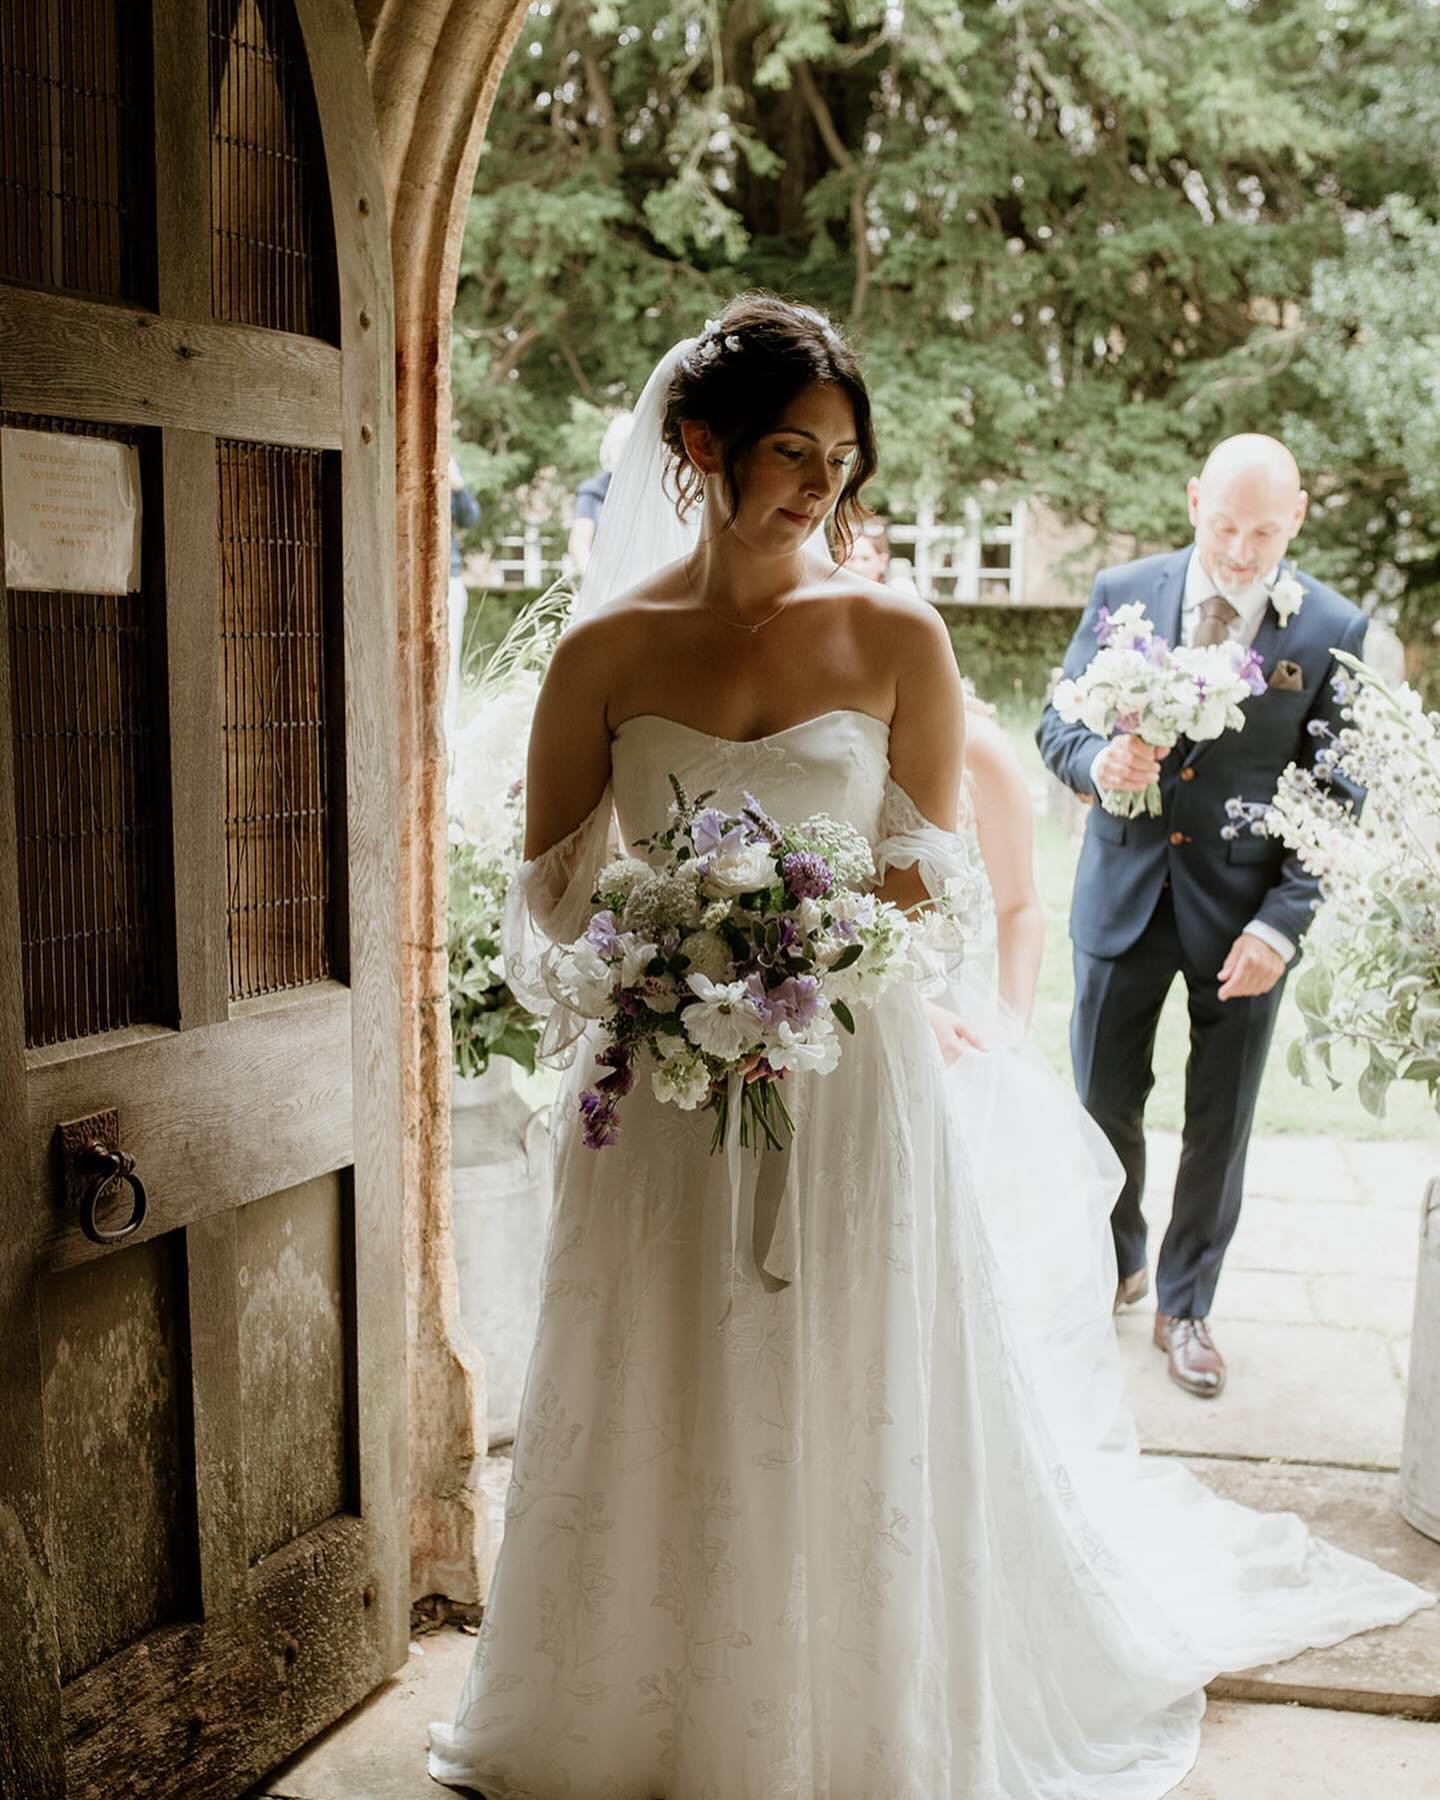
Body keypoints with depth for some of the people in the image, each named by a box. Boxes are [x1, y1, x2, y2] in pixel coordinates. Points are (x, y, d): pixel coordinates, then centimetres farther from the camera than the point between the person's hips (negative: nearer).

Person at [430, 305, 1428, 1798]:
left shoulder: (894, 640, -1)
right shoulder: (606, 651, 0)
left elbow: (926, 882, 3)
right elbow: (549, 888, 5)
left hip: (847, 1091, 0)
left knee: (851, 1432, 9)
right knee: (657, 1434, 11)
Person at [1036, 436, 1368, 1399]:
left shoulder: (1333, 629, -8)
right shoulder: (1123, 592, -3)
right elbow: (1057, 723, 2)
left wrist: (1281, 926, -15)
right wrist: (1098, 762, -22)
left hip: (1245, 912, -1)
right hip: (1125, 892, 1)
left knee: (1221, 1123, 10)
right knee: (1103, 1102, 10)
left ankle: (1186, 1304, 30)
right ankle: (1115, 1265, 37)